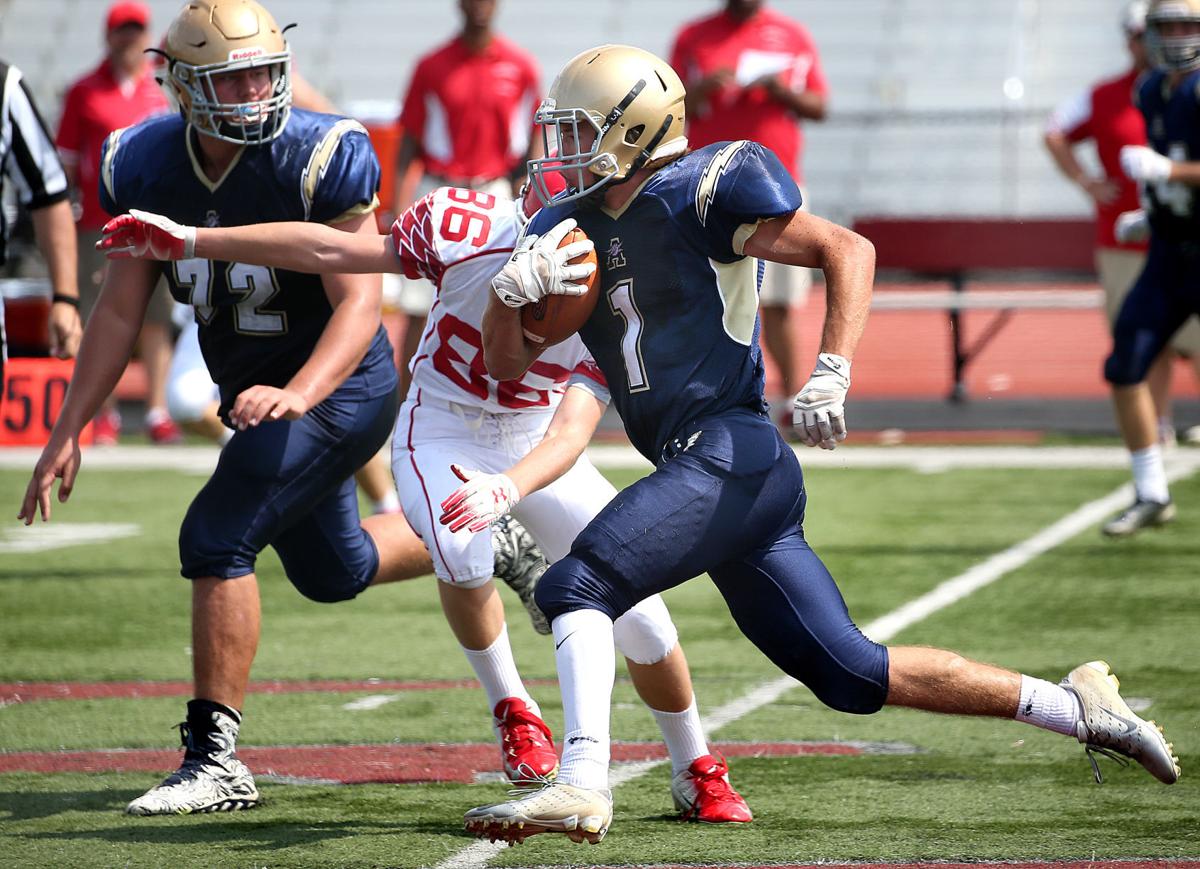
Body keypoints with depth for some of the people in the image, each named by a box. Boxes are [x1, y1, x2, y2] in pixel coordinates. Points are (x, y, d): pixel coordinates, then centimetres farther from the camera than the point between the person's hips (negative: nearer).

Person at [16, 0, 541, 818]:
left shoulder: (320, 159, -23)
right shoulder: (148, 165, -7)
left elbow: (358, 305, -25)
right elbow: (121, 309, 1)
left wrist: (296, 395, -42)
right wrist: (67, 433, -3)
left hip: (337, 389, -7)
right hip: (259, 395, 7)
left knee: (216, 539, -19)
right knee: (333, 572, 21)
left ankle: (215, 757, -13)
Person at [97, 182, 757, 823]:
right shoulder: (467, 228, -27)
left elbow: (572, 433, -34)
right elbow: (327, 251, -18)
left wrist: (505, 491, -55)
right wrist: (185, 241, -16)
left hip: (536, 448, 1)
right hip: (442, 434, -1)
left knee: (636, 604, -6)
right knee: (460, 552, -33)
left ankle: (696, 775, 19)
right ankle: (510, 708, -7)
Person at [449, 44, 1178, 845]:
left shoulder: (700, 192, -8)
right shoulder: (573, 225, 15)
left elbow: (847, 251, -8)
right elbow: (505, 361, 15)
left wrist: (833, 375, -20)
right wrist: (512, 288, -6)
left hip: (728, 455, -9)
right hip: (712, 471, 9)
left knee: (577, 584, -20)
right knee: (852, 674, 9)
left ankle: (583, 783, -26)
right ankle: (1078, 706, 16)